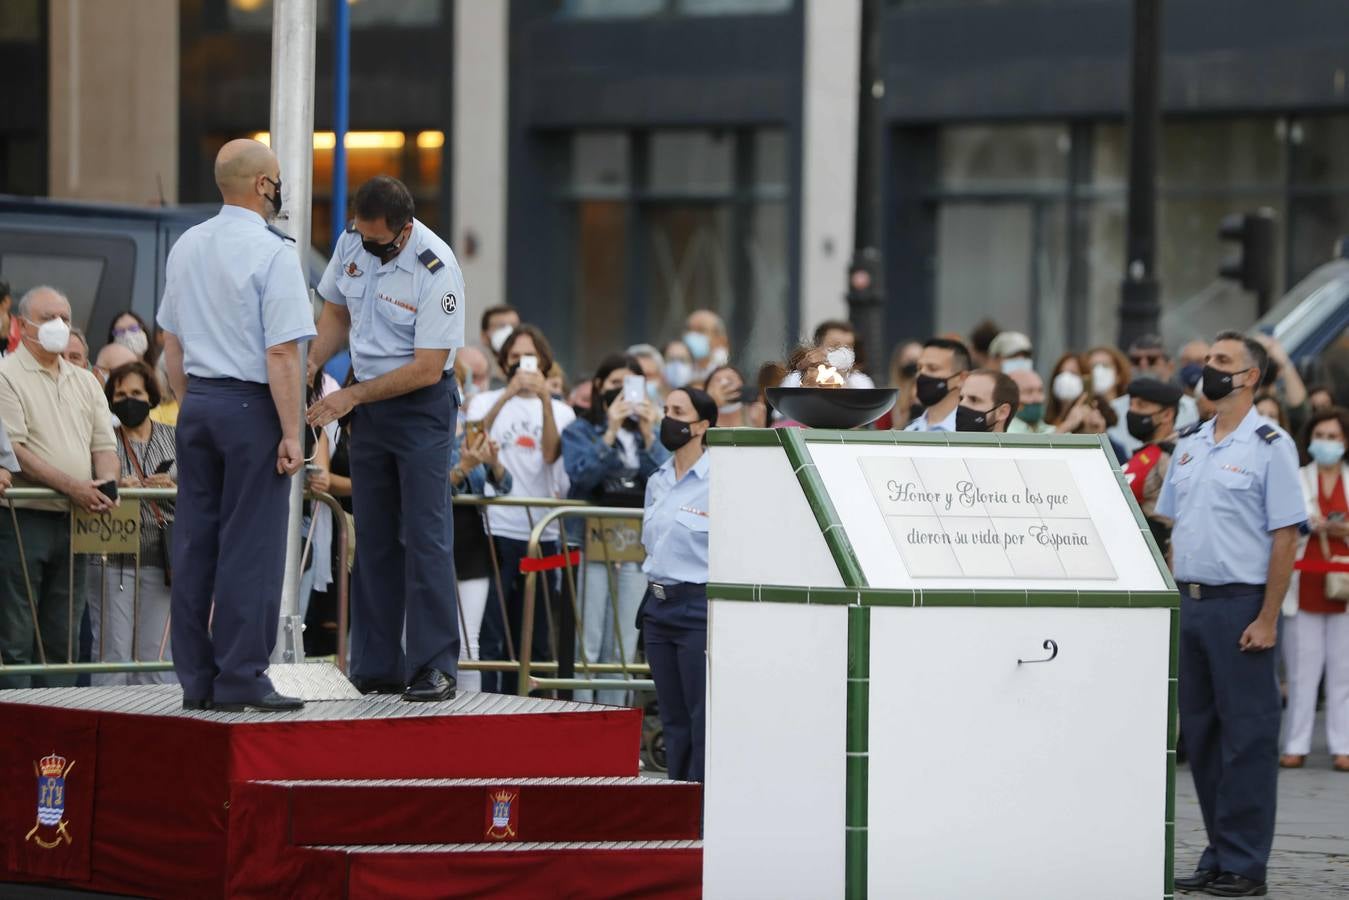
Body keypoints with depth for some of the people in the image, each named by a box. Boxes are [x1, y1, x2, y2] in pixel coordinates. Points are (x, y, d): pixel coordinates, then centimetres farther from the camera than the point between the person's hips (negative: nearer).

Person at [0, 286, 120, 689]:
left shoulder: (85, 382, 18)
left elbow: (105, 446, 16)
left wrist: (105, 484, -7)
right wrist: (70, 486, -19)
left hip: (75, 521, 7)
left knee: (63, 637, 8)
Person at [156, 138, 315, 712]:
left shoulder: (186, 247, 9)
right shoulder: (273, 253, -13)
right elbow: (282, 352, -17)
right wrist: (291, 433, -14)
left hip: (197, 405, 7)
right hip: (251, 406, -7)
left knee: (195, 540, 8)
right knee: (250, 546, -3)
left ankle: (195, 679, 11)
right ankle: (240, 679, -3)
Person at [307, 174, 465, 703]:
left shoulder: (437, 270, -22)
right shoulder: (352, 243, -2)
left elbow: (427, 368, -21)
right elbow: (336, 314, 15)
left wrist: (351, 397, -20)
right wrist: (310, 366, -2)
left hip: (422, 404, -6)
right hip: (367, 404, 7)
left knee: (424, 535, -12)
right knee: (373, 538, 7)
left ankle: (434, 667, -12)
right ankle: (377, 668, 11)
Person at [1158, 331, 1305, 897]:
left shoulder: (1269, 446, -6)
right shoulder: (1189, 444, 13)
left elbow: (1285, 537, -9)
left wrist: (1267, 618, -15)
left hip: (1240, 603, -7)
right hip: (1189, 600, 7)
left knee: (1246, 737, -3)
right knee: (1200, 734, 10)